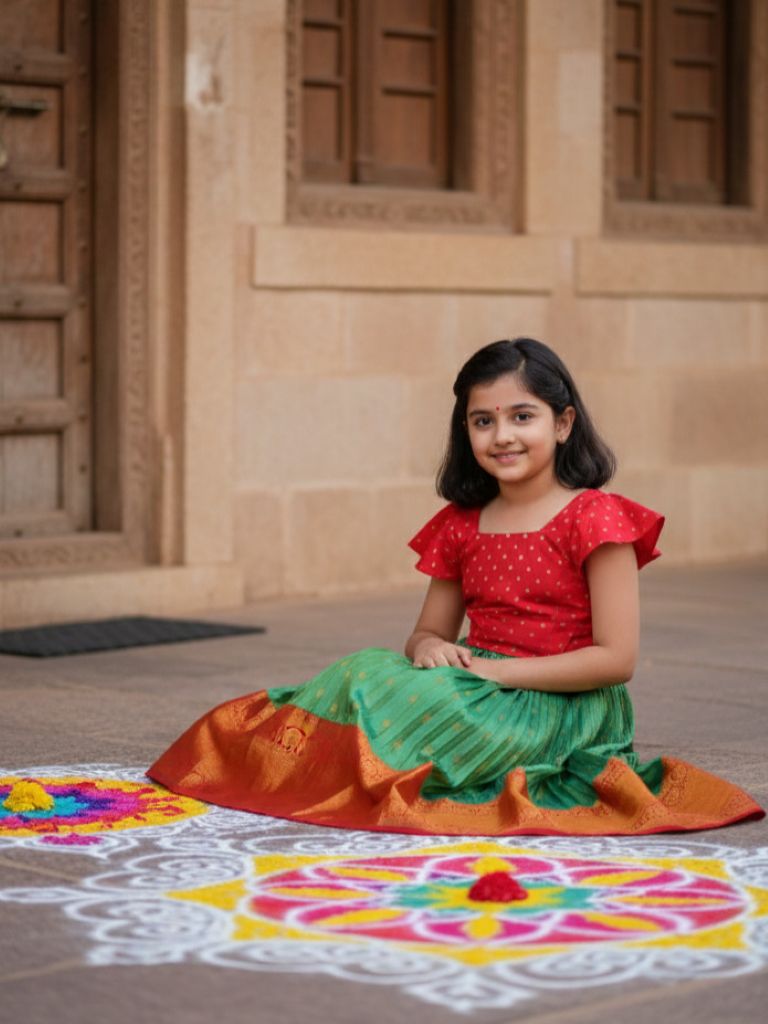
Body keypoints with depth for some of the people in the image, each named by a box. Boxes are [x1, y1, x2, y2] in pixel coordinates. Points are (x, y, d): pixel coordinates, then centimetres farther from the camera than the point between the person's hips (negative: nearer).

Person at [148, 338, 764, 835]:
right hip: (474, 679, 7)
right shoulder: (460, 525, 12)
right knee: (365, 671, -18)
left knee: (440, 705, -31)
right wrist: (430, 647, -9)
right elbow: (430, 631, 18)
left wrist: (499, 671, -17)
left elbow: (616, 658, -13)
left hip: (558, 702, -6)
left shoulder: (595, 518, -8)